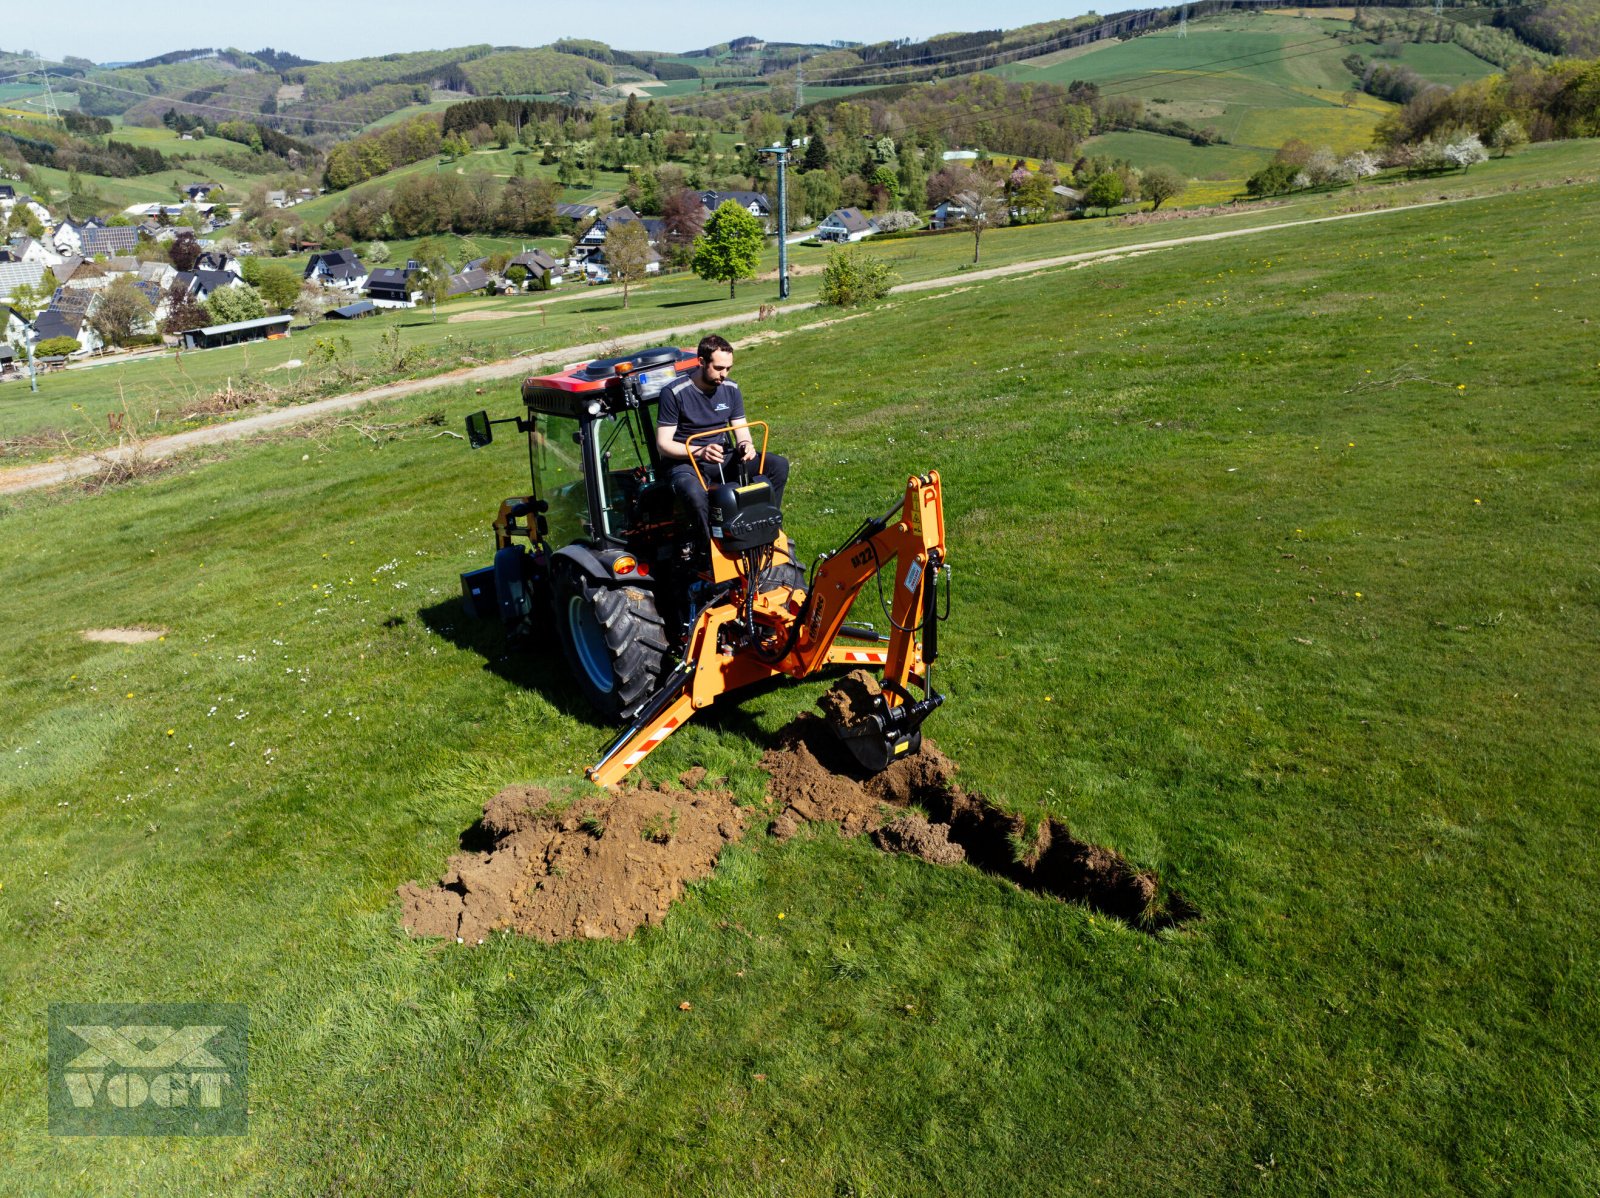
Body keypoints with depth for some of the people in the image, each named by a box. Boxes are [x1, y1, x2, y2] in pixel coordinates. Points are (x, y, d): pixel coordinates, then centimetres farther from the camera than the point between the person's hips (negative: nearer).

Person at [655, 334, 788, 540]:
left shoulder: (731, 389, 4)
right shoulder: (674, 393, -12)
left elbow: (742, 431, 9)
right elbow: (663, 443, -12)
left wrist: (746, 445, -18)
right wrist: (699, 452, -28)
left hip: (724, 457, 5)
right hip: (686, 462, -5)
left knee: (779, 465, -13)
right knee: (696, 495, -41)